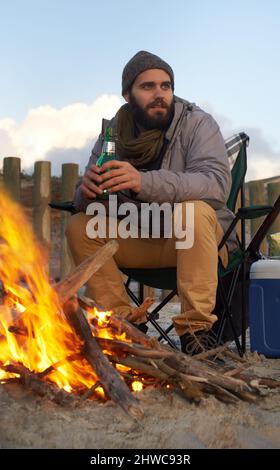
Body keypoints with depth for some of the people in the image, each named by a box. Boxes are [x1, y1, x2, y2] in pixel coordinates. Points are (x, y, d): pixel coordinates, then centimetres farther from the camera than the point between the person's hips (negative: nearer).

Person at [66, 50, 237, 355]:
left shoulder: (197, 123, -12)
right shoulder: (113, 132, -1)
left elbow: (217, 183, -30)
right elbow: (84, 199, -3)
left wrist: (144, 183, -44)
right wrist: (88, 192, -30)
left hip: (198, 237, -4)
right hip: (140, 240, 4)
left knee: (194, 210, -34)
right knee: (79, 227, -13)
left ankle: (195, 330, -28)